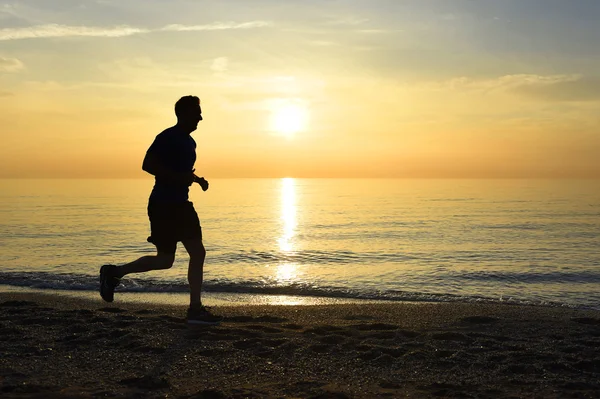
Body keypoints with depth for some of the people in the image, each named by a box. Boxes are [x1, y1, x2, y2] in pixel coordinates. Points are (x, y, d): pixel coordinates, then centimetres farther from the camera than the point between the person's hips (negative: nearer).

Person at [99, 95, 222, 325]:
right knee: (165, 260, -6)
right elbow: (147, 164, -22)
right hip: (163, 204, -9)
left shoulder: (189, 142, 17)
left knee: (198, 253, 5)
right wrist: (179, 178, -25)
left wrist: (197, 179, 14)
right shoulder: (168, 138, -12)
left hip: (180, 205, 9)